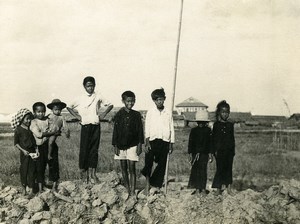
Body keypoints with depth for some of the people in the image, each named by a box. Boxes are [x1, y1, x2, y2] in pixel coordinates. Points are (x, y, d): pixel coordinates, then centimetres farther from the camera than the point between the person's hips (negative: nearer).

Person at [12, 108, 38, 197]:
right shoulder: (18, 130, -10)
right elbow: (16, 144, -7)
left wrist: (36, 149, -1)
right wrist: (23, 150, -18)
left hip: (32, 152, 4)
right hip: (24, 153, -4)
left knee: (32, 170, 5)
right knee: (24, 170, 6)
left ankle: (31, 189, 14)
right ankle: (24, 189, 21)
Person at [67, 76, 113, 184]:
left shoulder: (98, 96, 5)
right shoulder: (81, 98, 4)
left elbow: (110, 105, 14)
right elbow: (69, 107, 14)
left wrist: (104, 113, 2)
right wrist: (76, 115, 4)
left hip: (96, 125, 1)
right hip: (85, 125, -1)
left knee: (94, 149, 0)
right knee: (84, 148, -3)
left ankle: (92, 173, 2)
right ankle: (83, 169, 11)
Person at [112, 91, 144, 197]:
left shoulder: (136, 115, 0)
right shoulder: (119, 115, 0)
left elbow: (140, 131, 3)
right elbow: (115, 131, 2)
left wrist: (139, 145, -2)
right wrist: (115, 146, -1)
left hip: (132, 145, -2)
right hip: (121, 145, 2)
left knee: (132, 168, -7)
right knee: (123, 168, 10)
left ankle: (132, 191, -7)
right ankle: (127, 188, 22)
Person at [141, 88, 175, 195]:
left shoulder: (168, 113, 8)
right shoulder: (150, 112, 4)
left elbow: (171, 129, 10)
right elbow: (147, 128, 2)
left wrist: (171, 144, 7)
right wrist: (147, 142, -6)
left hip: (164, 142, 2)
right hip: (152, 141, -2)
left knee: (162, 165, 3)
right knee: (148, 163, -6)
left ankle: (157, 186, 13)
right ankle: (147, 184, 9)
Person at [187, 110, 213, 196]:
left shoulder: (208, 130, 4)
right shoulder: (193, 130, 4)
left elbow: (210, 143, 5)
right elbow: (190, 142, 4)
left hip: (204, 154, -1)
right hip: (195, 153, 1)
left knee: (203, 171, 0)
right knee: (195, 171, 0)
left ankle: (203, 189, 4)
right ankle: (197, 188, 5)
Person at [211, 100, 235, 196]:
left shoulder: (230, 125, 11)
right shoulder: (216, 124, 1)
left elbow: (232, 138, 14)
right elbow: (214, 138, -1)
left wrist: (233, 149, 8)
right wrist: (215, 150, -7)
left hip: (229, 150, 3)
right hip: (219, 151, -3)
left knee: (229, 169, 4)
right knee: (220, 169, -2)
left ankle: (229, 188, 8)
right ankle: (218, 189, 3)